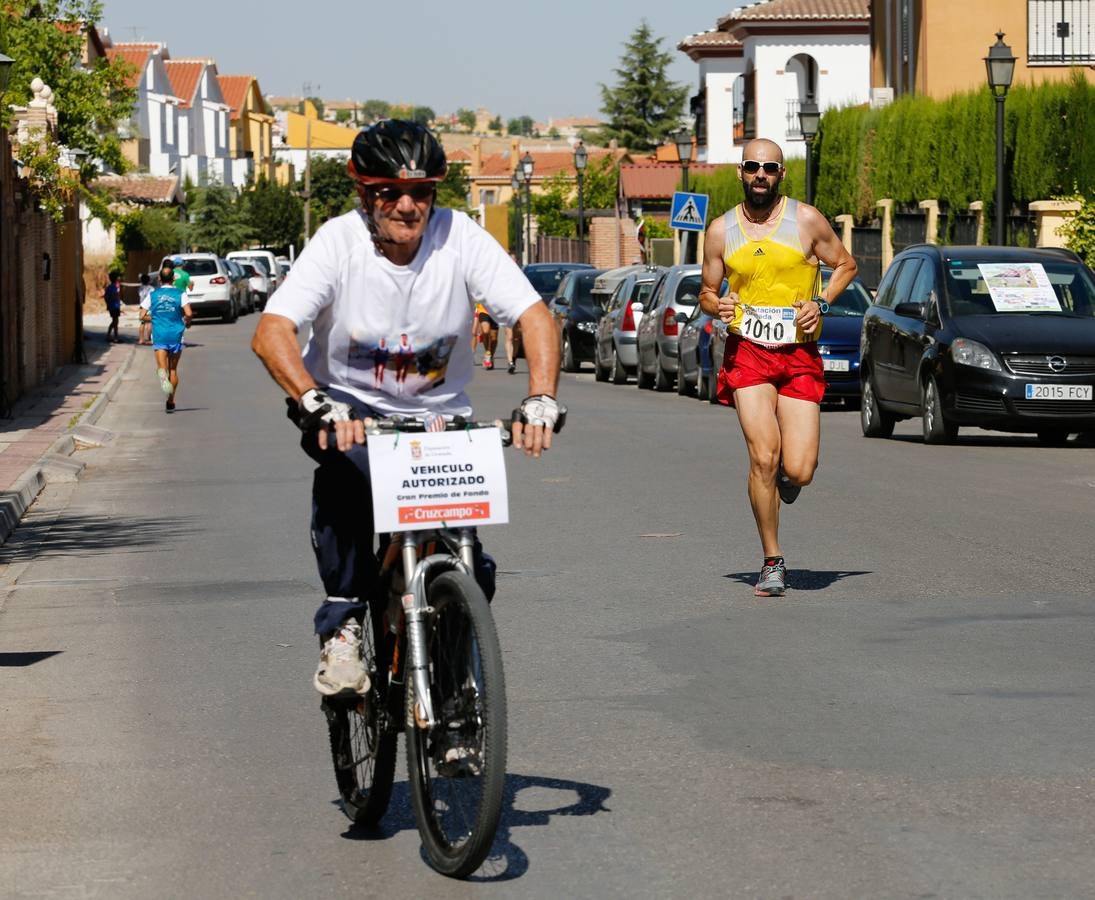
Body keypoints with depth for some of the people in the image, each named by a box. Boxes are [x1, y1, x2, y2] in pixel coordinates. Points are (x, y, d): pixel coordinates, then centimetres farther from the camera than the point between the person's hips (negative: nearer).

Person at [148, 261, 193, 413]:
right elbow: (188, 314, -11)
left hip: (159, 336, 0)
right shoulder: (180, 294, -1)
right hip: (176, 335, 0)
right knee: (173, 369, 11)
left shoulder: (153, 294, 3)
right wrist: (187, 322, 11)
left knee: (162, 366, -7)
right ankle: (170, 402, 11)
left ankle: (162, 373, -45)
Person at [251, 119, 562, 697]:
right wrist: (316, 405, -47)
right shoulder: (338, 243, -18)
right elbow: (272, 332, -29)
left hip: (439, 412, 1)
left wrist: (540, 400, -39)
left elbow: (534, 316, -21)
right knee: (345, 468, -36)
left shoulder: (460, 238, -15)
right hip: (351, 404, -1)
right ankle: (343, 625, -21)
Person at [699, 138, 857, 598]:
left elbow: (845, 264, 11)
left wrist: (820, 303, -5)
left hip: (799, 356, 0)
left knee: (798, 471, -9)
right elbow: (707, 290, 14)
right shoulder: (721, 230, 4)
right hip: (747, 352, 0)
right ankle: (772, 562, 0)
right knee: (763, 458, -15)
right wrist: (717, 306, -9)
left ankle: (785, 469, 32)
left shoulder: (806, 220, -1)